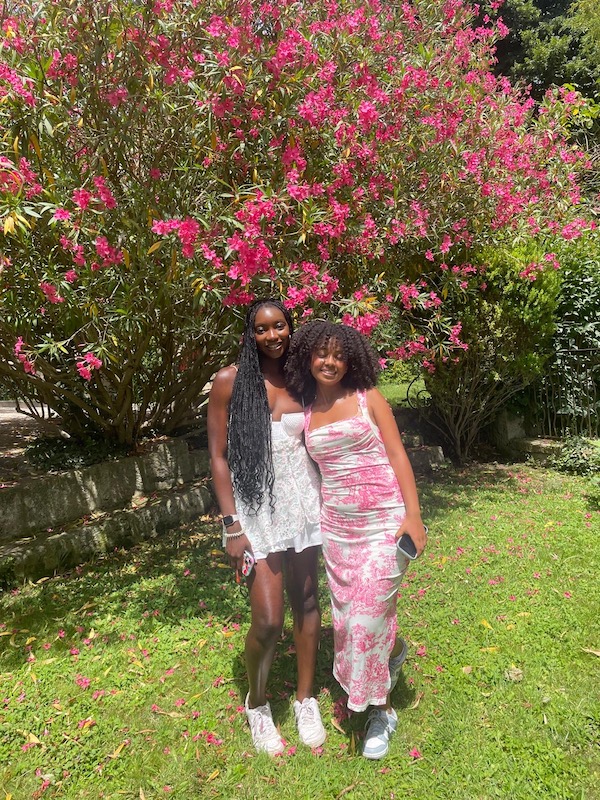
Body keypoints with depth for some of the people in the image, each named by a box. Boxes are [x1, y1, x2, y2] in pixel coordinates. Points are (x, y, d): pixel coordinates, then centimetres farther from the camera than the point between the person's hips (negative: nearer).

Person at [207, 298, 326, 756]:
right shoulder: (230, 380, -6)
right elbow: (218, 456, -6)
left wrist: (326, 503, 8)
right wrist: (232, 526, -10)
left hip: (302, 498, 4)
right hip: (255, 504, -3)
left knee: (306, 601, 12)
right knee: (268, 620, -4)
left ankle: (306, 700, 34)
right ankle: (257, 702, 27)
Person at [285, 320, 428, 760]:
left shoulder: (367, 398, -2)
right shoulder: (305, 412, 7)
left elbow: (397, 455, -4)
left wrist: (413, 514, -11)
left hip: (384, 519, -4)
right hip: (336, 525, 4)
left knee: (369, 612, -4)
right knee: (347, 612, 11)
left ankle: (380, 709, 19)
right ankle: (395, 650, 44)